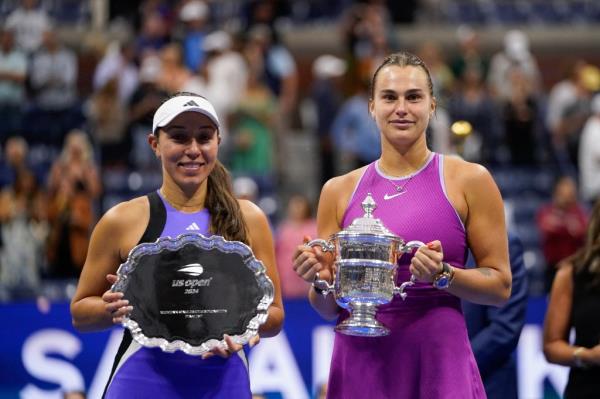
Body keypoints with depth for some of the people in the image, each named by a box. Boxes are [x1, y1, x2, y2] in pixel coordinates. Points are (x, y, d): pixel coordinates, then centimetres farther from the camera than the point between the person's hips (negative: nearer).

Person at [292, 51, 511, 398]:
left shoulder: (469, 180, 1)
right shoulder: (339, 191, 8)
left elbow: (500, 285, 0)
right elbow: (328, 308, 12)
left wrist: (444, 276, -16)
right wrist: (320, 280, -9)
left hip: (438, 361, -3)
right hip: (360, 365, 3)